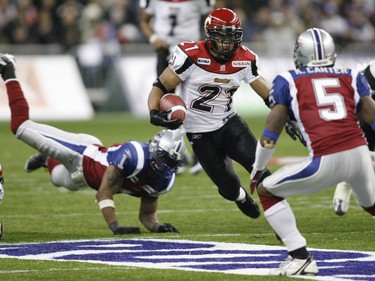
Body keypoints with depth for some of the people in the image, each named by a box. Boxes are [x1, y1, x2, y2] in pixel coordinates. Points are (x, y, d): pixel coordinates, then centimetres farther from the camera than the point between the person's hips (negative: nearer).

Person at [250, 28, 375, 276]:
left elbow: (271, 133, 12)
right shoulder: (351, 77, 18)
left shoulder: (289, 81, 12)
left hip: (326, 162, -4)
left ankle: (301, 258, 6)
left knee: (267, 191, 14)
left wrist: (257, 169, 25)